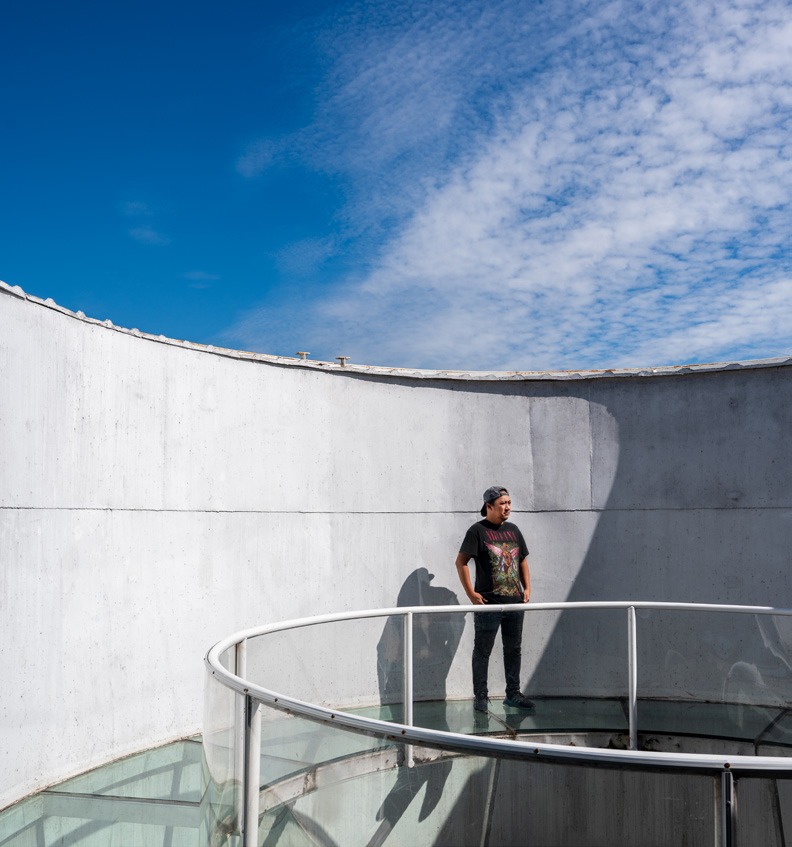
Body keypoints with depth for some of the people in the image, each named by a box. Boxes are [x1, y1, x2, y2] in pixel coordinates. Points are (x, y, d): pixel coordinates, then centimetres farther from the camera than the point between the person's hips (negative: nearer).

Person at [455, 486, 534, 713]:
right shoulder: (477, 530, -7)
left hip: (515, 601, 6)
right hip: (488, 602, -6)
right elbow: (461, 562, -10)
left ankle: (513, 694, 25)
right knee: (483, 651, 2)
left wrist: (527, 588, 11)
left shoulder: (512, 530, 12)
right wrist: (471, 594, -13)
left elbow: (522, 560, 21)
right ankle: (481, 696, 11)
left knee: (513, 649, 13)